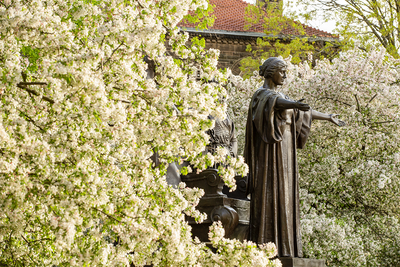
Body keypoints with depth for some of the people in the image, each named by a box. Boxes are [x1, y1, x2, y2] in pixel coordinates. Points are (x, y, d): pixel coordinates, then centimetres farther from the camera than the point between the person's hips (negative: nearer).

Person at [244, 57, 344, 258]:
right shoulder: (263, 95, -9)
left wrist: (328, 117, 41)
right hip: (270, 153, -9)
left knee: (283, 199, 6)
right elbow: (278, 103, -33)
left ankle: (282, 249, 7)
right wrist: (295, 104, -54)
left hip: (283, 153, 9)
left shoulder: (280, 96, 19)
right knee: (269, 198, -11)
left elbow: (305, 112, 32)